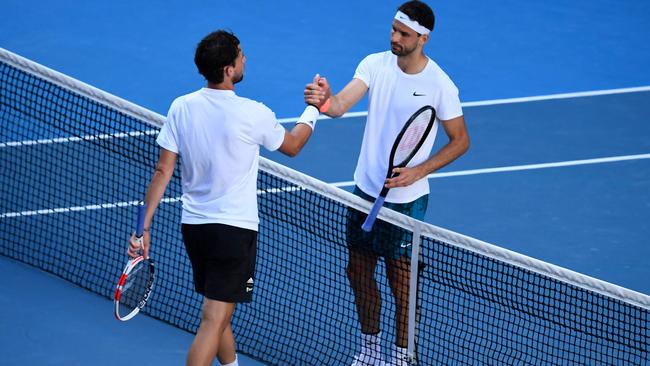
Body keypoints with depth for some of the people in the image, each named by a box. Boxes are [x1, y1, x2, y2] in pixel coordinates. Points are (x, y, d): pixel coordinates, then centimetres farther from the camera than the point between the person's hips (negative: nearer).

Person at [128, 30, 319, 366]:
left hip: (192, 225, 6)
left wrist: (144, 226, 1)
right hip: (235, 228, -6)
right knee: (213, 322, -7)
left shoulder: (181, 108, -4)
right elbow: (292, 146, 7)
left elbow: (163, 171, -3)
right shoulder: (253, 115, -15)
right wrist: (313, 109, 24)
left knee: (219, 313, 23)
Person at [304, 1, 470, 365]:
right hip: (366, 190, 5)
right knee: (358, 271, 14)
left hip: (406, 198, -5)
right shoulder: (375, 64, -5)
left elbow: (460, 140, -6)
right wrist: (325, 101, -44)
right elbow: (342, 104, -19)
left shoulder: (440, 85, -15)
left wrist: (418, 171, -17)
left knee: (401, 281, 3)